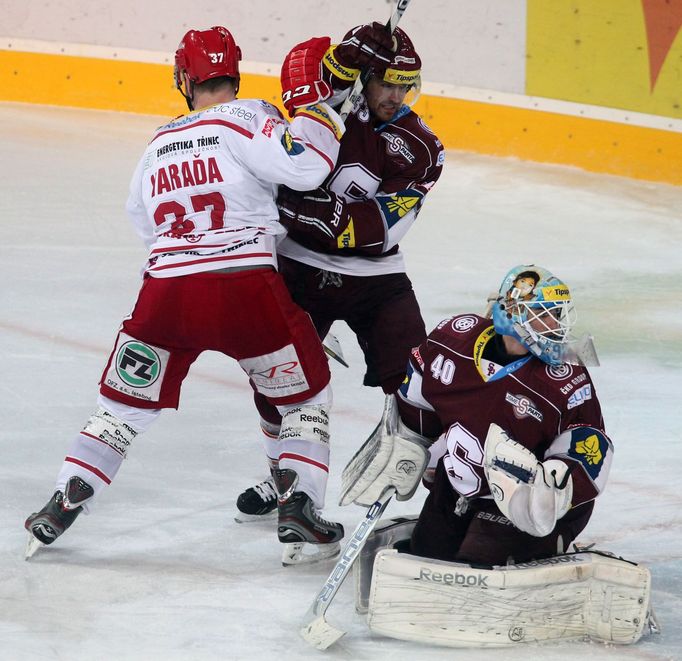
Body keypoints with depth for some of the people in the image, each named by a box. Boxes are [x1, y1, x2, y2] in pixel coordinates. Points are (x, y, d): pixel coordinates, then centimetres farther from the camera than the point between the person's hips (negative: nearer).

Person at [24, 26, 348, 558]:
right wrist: (312, 104, -2)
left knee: (125, 403, 18)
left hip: (166, 289, 4)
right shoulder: (247, 117, -1)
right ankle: (299, 503, 6)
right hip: (246, 287, -3)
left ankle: (66, 501, 9)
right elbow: (304, 166, -15)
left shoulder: (161, 143, 18)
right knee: (305, 394, 17)